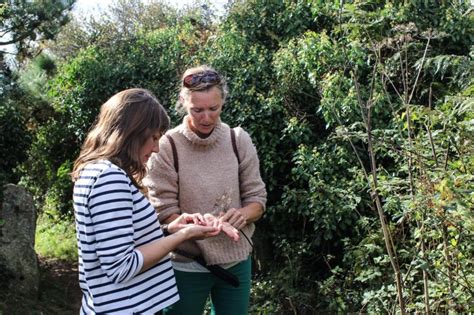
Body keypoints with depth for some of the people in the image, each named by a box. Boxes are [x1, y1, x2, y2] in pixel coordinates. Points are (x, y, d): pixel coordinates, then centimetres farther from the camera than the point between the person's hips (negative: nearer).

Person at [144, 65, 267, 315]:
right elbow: (163, 211, -11)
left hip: (236, 260, 3)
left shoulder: (239, 140, -3)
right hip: (186, 264, -3)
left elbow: (257, 198, 1)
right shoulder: (167, 147, -13)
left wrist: (242, 214, -20)